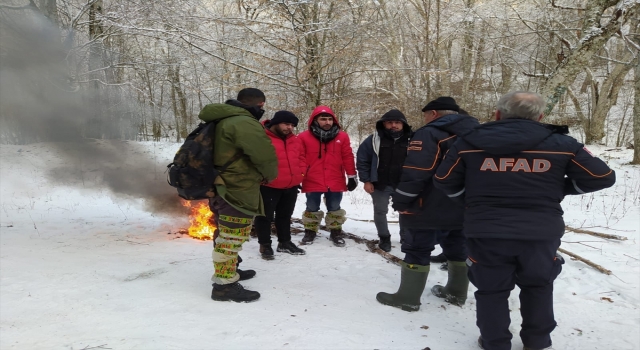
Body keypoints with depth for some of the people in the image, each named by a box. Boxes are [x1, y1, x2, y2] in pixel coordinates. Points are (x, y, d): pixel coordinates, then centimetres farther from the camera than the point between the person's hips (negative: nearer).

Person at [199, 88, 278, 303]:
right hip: (238, 192, -10)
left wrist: (255, 174, 17)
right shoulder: (245, 123, -20)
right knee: (231, 238, -3)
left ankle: (228, 271, 37)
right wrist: (269, 175, -3)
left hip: (222, 188, 10)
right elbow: (265, 155, -24)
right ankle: (225, 284, 4)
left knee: (226, 235, 21)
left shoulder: (223, 120, 13)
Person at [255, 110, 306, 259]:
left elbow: (300, 159, 19)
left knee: (285, 215, 18)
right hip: (268, 186, -6)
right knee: (265, 216, 4)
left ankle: (285, 242, 31)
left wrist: (299, 175, 7)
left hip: (291, 186, 7)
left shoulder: (294, 140, 9)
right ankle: (265, 245, 18)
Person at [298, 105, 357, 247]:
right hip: (312, 182, -1)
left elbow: (348, 157, 4)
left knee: (334, 208, 14)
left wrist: (352, 177, 4)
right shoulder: (304, 137, -4)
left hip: (335, 182, 1)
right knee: (312, 208, 12)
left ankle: (336, 233, 30)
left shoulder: (342, 137, 1)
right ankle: (310, 232, 30)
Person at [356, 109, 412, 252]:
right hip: (380, 184, -1)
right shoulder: (374, 139, -7)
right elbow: (362, 160, -3)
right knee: (380, 211, 7)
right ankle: (384, 238, 27)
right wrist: (366, 180, -7)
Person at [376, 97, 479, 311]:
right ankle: (457, 292, 32)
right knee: (458, 249, 20)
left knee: (417, 252, 1)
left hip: (430, 210, -8)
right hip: (465, 209, 8)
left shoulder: (429, 134, -15)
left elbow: (414, 173, -23)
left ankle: (408, 297, 8)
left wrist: (400, 202, -12)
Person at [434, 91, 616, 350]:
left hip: (486, 232, -1)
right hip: (541, 233, 1)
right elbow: (602, 177, 5)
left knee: (492, 289, 16)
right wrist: (560, 188, 18)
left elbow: (444, 181, 5)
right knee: (538, 285, 25)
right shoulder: (562, 144, -1)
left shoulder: (470, 142, 0)